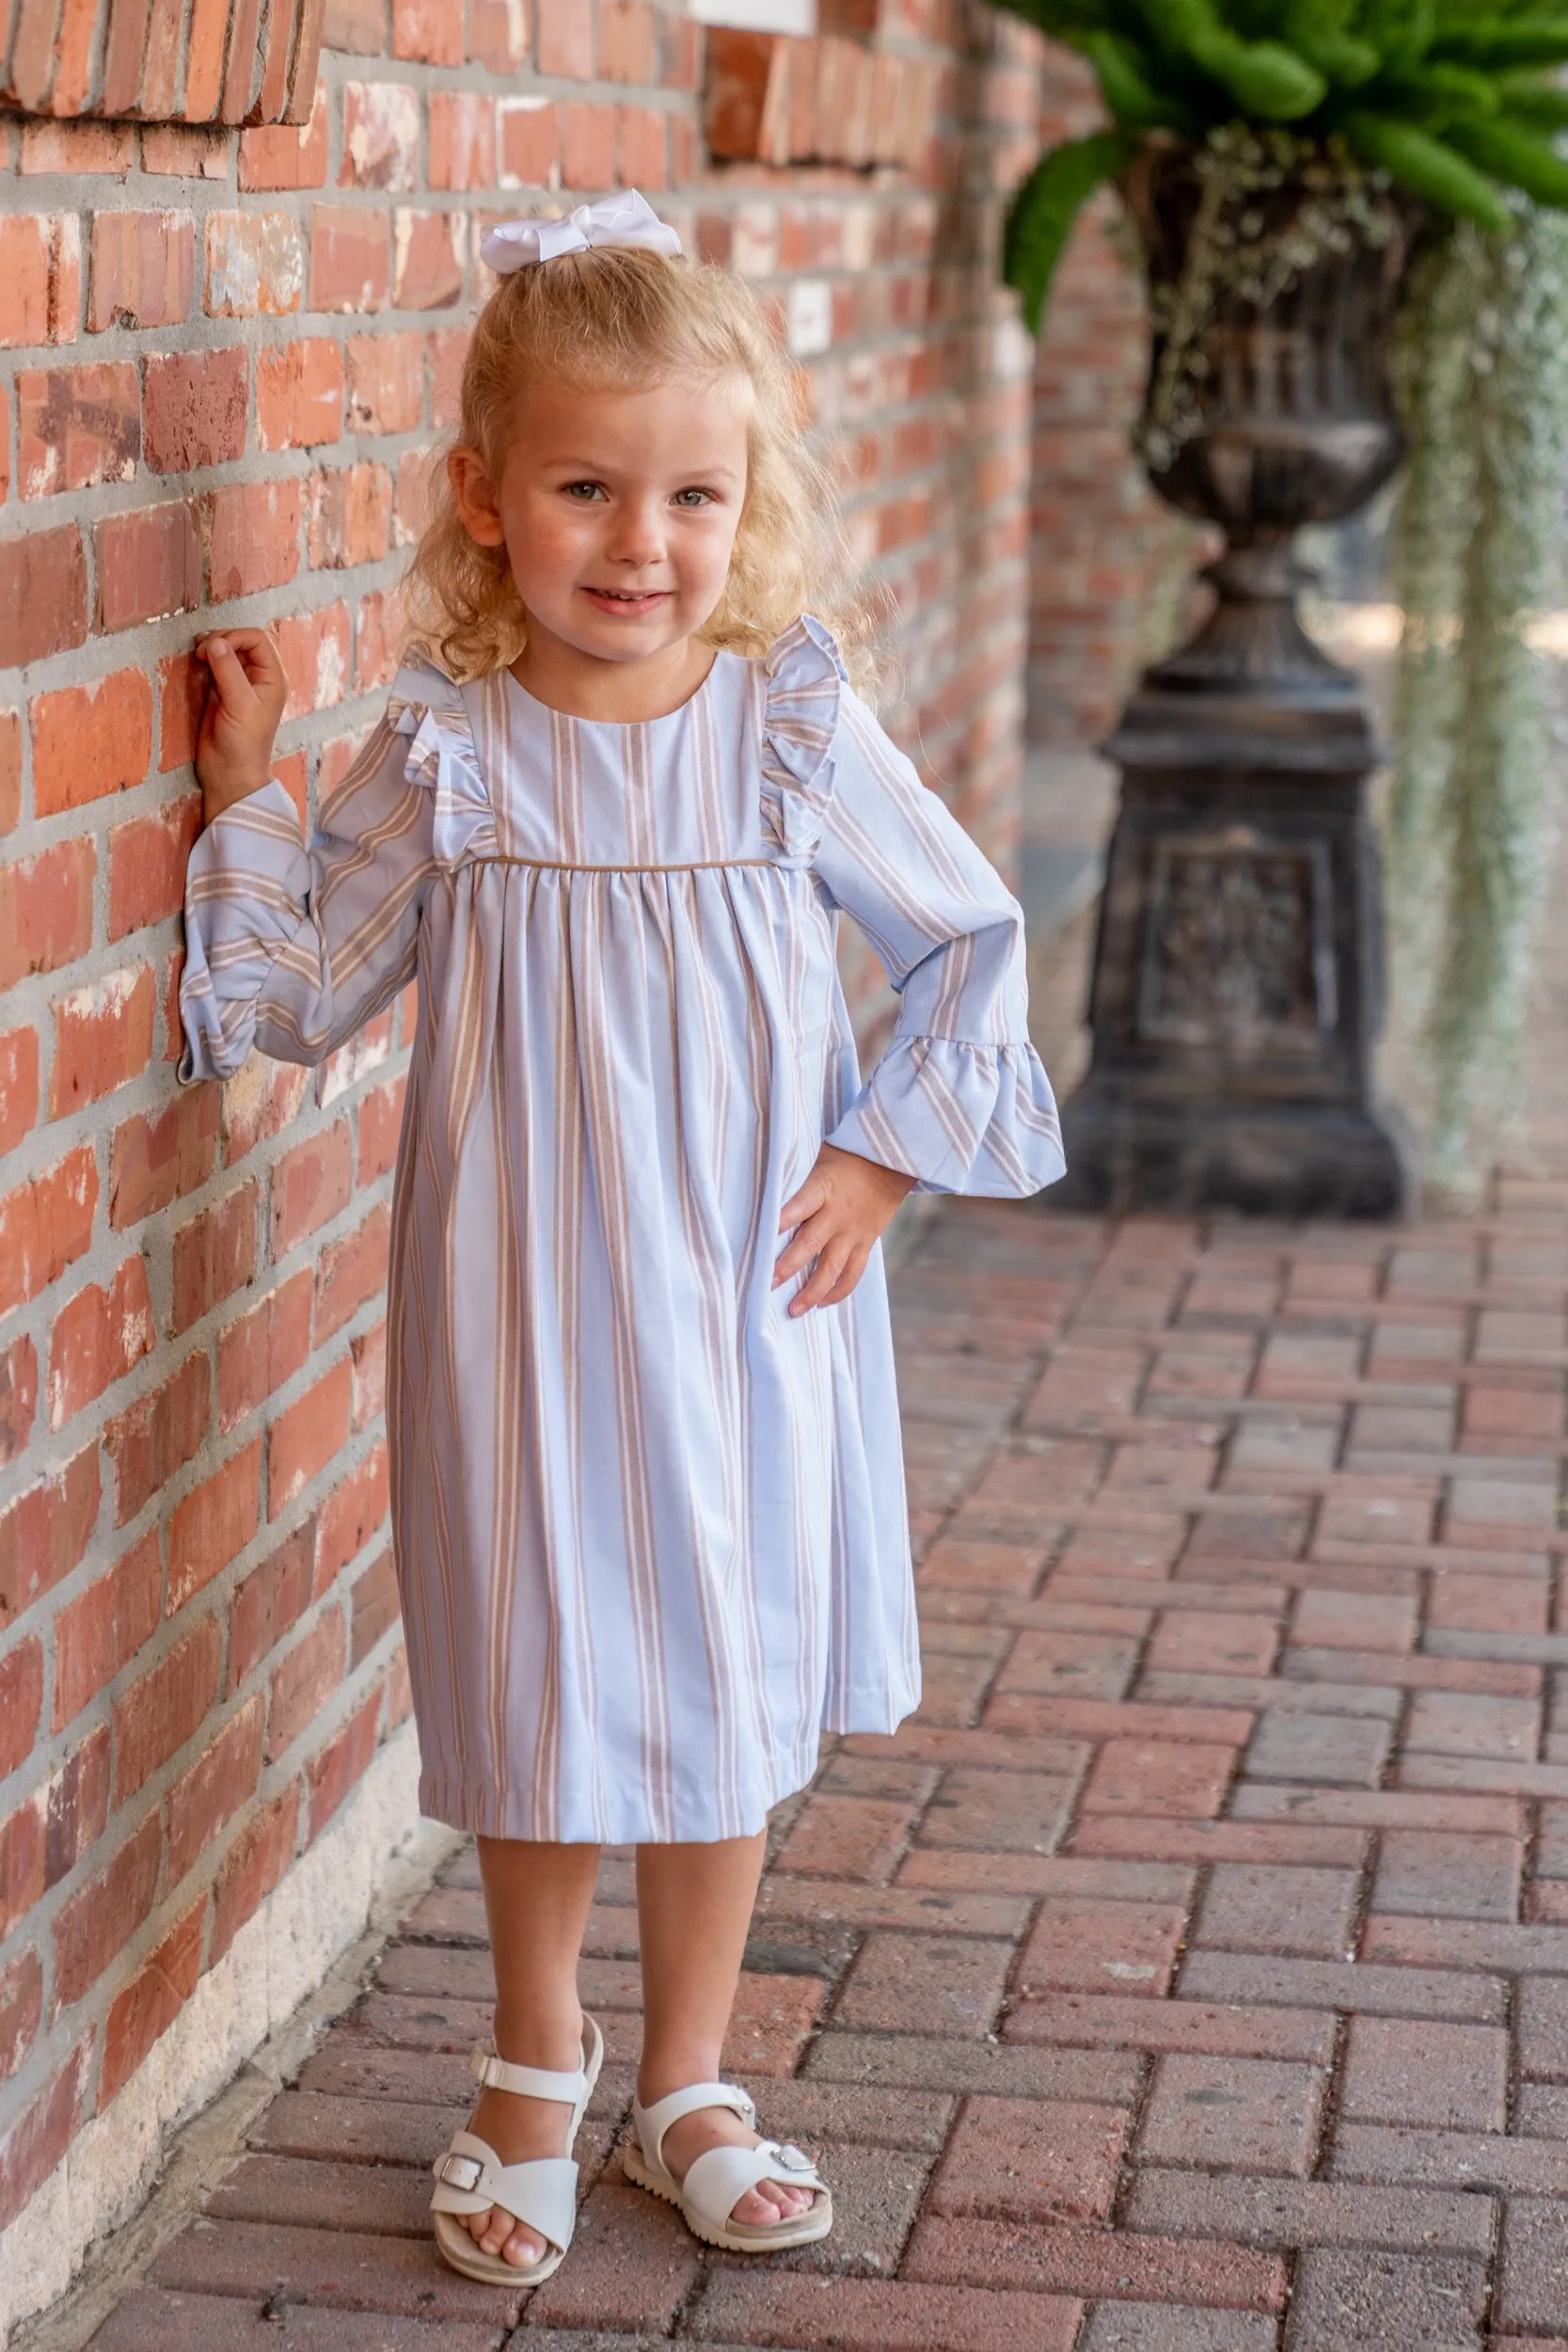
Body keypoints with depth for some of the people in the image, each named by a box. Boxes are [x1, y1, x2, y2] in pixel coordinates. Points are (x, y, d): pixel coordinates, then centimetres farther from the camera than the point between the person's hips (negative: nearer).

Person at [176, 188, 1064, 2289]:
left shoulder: (795, 736, -6)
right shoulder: (445, 754, -6)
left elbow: (969, 942, 4)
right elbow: (303, 995, 1)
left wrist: (888, 1155, -3)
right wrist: (245, 794, -7)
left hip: (747, 1309, 1)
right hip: (521, 1312, 0)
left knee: (727, 1686, 11)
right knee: (534, 1685, 9)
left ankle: (688, 2085, 31)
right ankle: (535, 2057, 35)